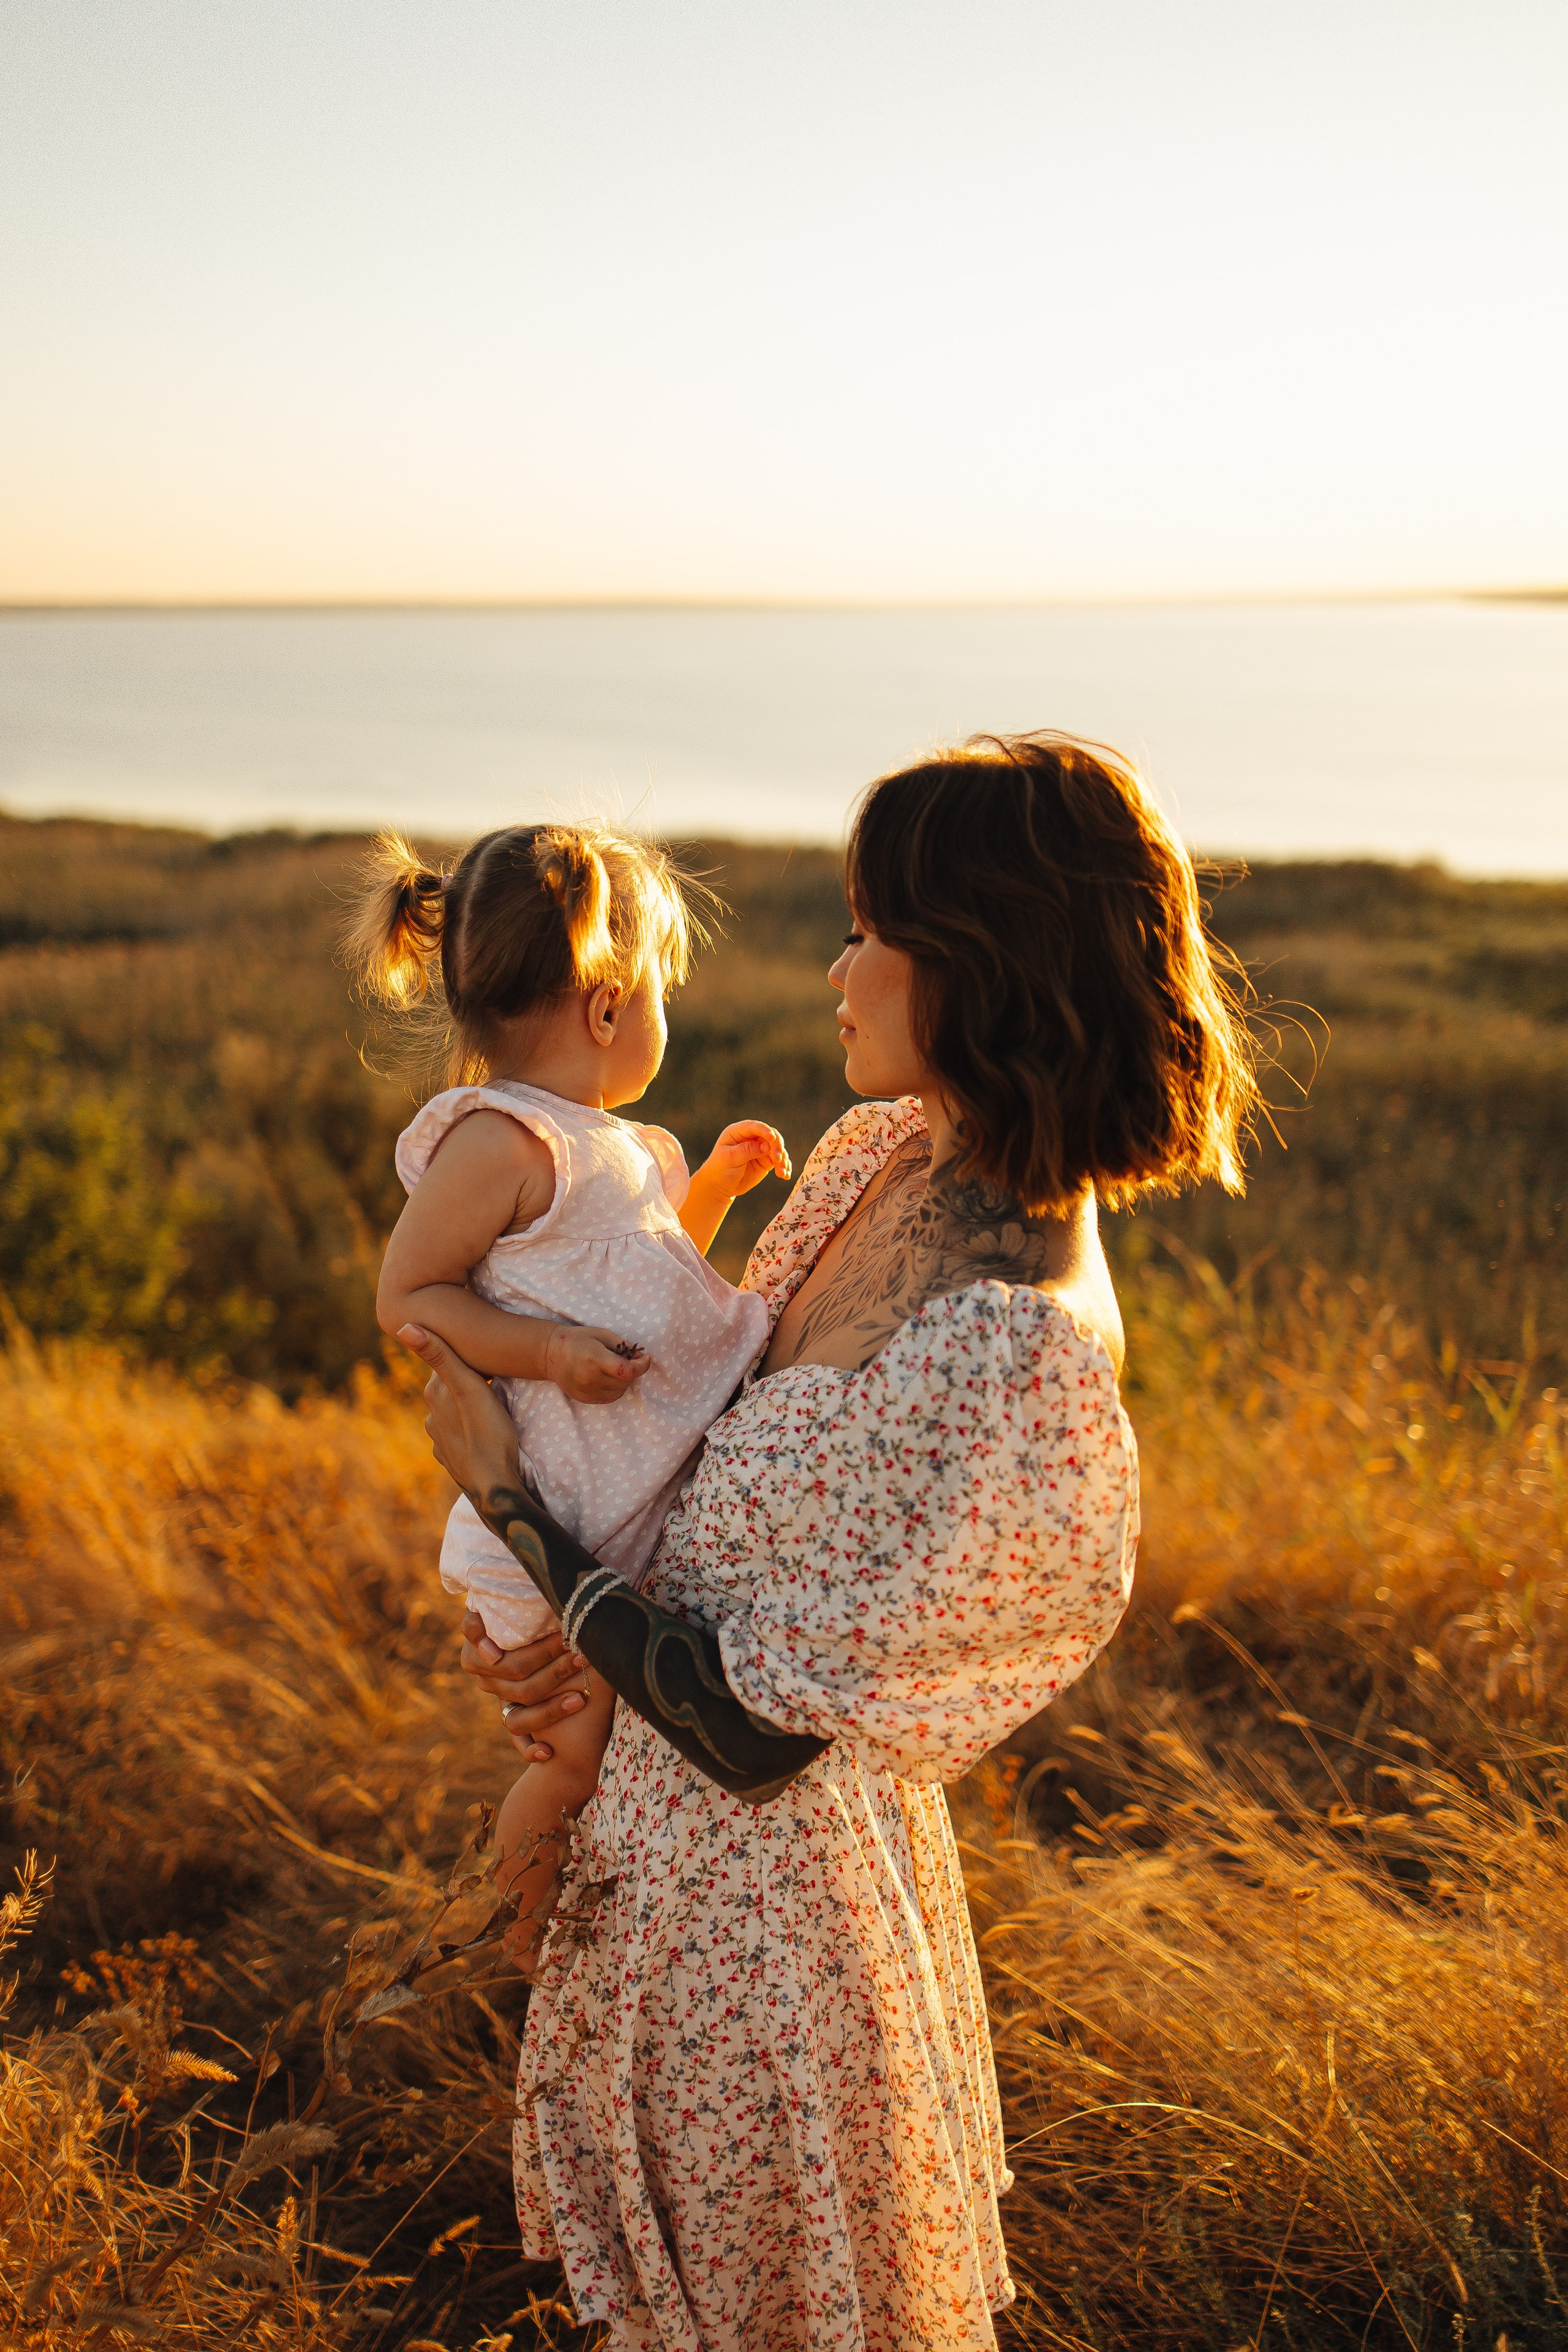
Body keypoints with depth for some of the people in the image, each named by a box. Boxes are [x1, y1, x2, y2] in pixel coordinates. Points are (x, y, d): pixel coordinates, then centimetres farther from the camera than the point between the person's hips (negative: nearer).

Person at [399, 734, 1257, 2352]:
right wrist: (561, 1613, -2)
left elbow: (745, 1720, -27)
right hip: (674, 1818, 8)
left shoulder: (1015, 1362, -35)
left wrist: (507, 1502, -17)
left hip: (775, 1846, -7)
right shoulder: (885, 1159, -7)